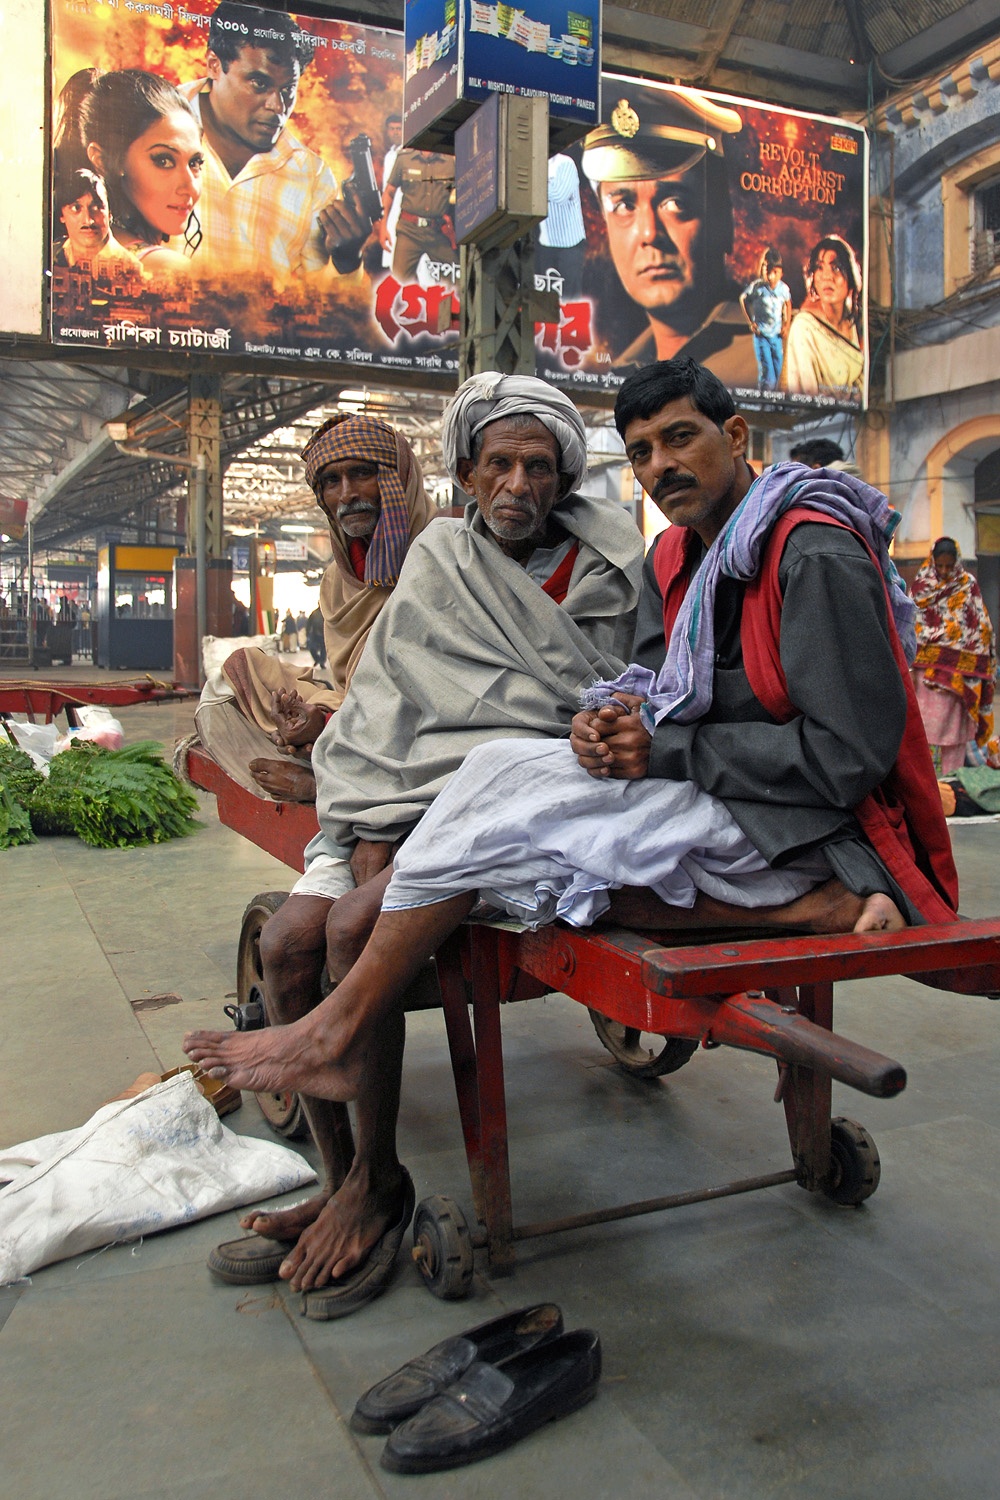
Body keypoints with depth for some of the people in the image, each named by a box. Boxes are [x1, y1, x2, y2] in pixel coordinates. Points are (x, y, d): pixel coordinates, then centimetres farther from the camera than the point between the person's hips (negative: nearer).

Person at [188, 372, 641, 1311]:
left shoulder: (603, 570, 5)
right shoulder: (439, 559, 12)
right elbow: (383, 708, 6)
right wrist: (371, 825, -9)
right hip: (400, 801, 5)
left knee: (359, 925, -27)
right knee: (288, 941, -16)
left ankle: (378, 1180, -8)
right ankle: (340, 1184, -2)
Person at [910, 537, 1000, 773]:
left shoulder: (968, 585, 3)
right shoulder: (921, 585, 6)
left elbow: (980, 628, 4)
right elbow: (913, 624, 5)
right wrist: (911, 665, -2)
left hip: (957, 667, -1)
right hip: (928, 664, 1)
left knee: (954, 721, 0)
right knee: (928, 719, 0)